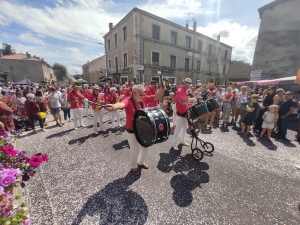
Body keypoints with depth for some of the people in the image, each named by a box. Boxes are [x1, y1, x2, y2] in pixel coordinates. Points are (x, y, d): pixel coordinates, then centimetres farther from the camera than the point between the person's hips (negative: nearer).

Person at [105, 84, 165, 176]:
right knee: (135, 150, 11)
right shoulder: (128, 100, -21)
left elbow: (156, 97, -3)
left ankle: (140, 162, 52)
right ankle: (134, 167, 42)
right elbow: (122, 104, -44)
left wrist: (162, 89, -22)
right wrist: (114, 107, -67)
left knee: (145, 147, 22)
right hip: (132, 131, -6)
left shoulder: (143, 99, -3)